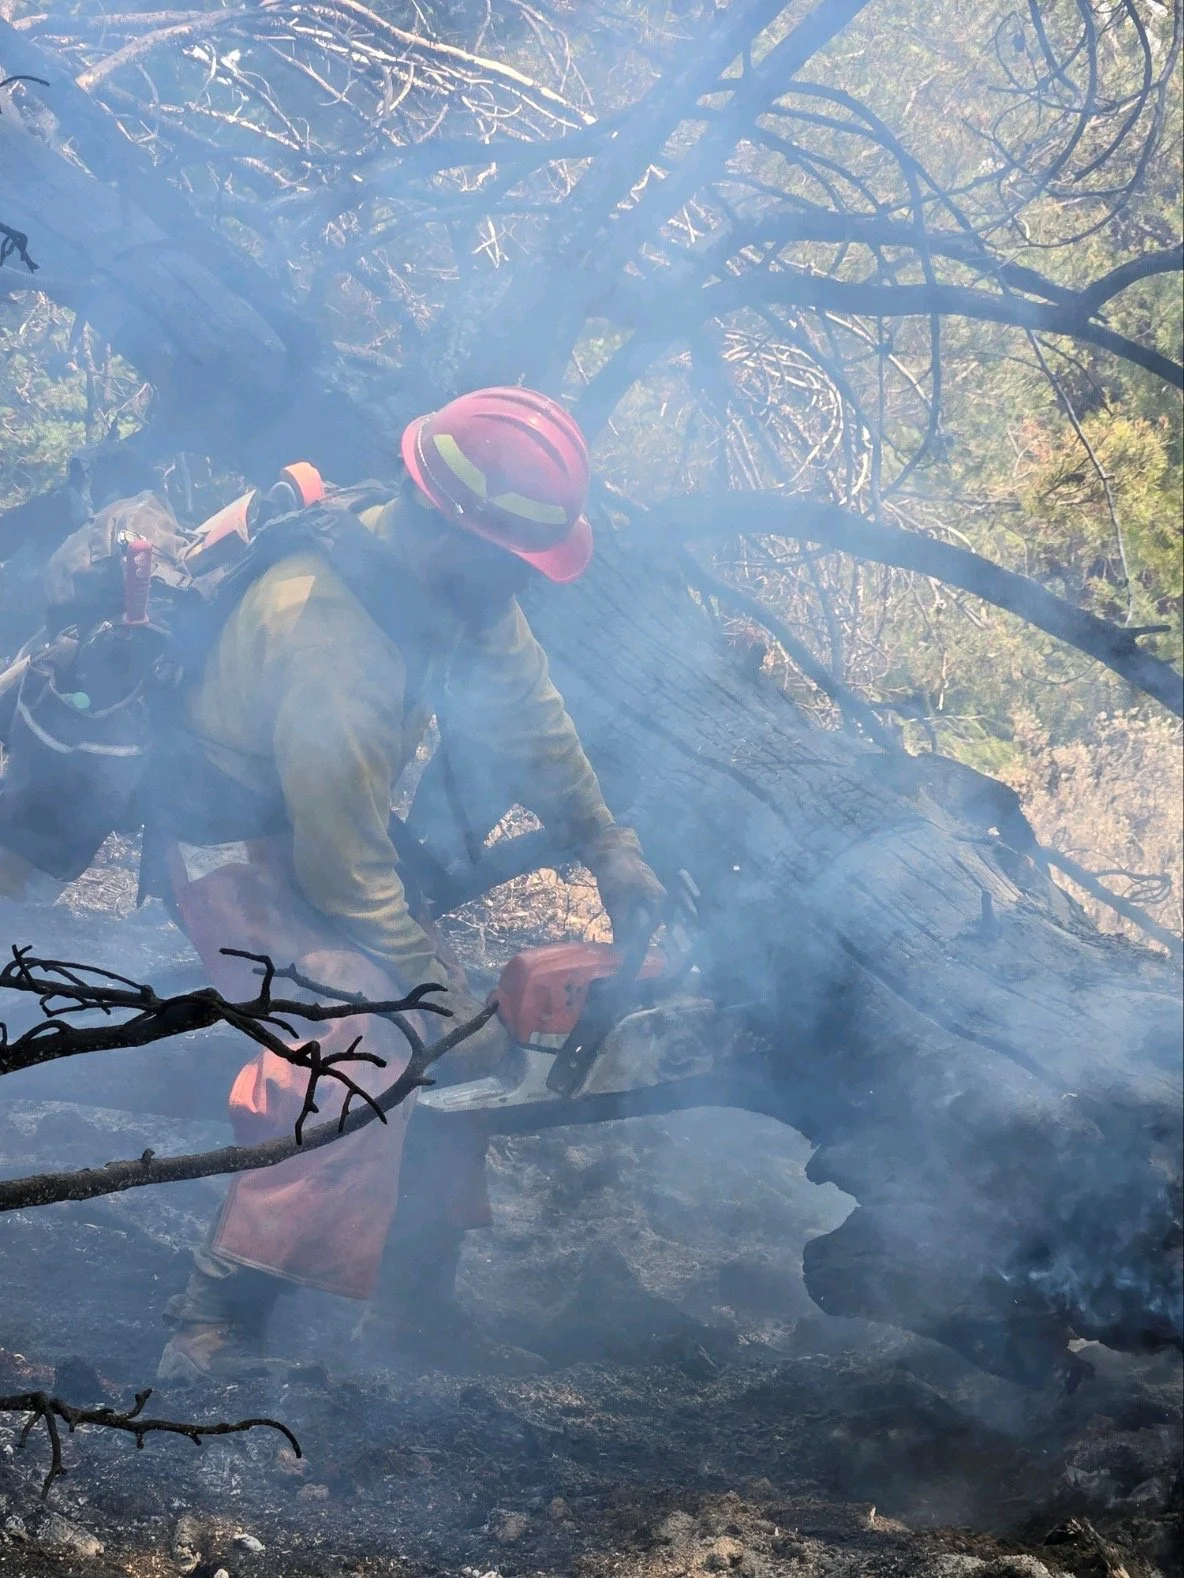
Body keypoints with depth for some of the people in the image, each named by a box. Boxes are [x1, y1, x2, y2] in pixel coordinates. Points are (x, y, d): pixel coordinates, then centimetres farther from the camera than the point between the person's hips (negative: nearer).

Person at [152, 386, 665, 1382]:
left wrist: (605, 844, 5)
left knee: (458, 1036, 3)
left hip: (337, 828, 9)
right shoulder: (329, 636, -36)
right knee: (359, 1050, -27)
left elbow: (521, 702, 7)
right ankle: (217, 1326, -20)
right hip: (243, 852, -9)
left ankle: (420, 1294, 17)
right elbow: (346, 870, -29)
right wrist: (435, 992, -19)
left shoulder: (454, 574, -11)